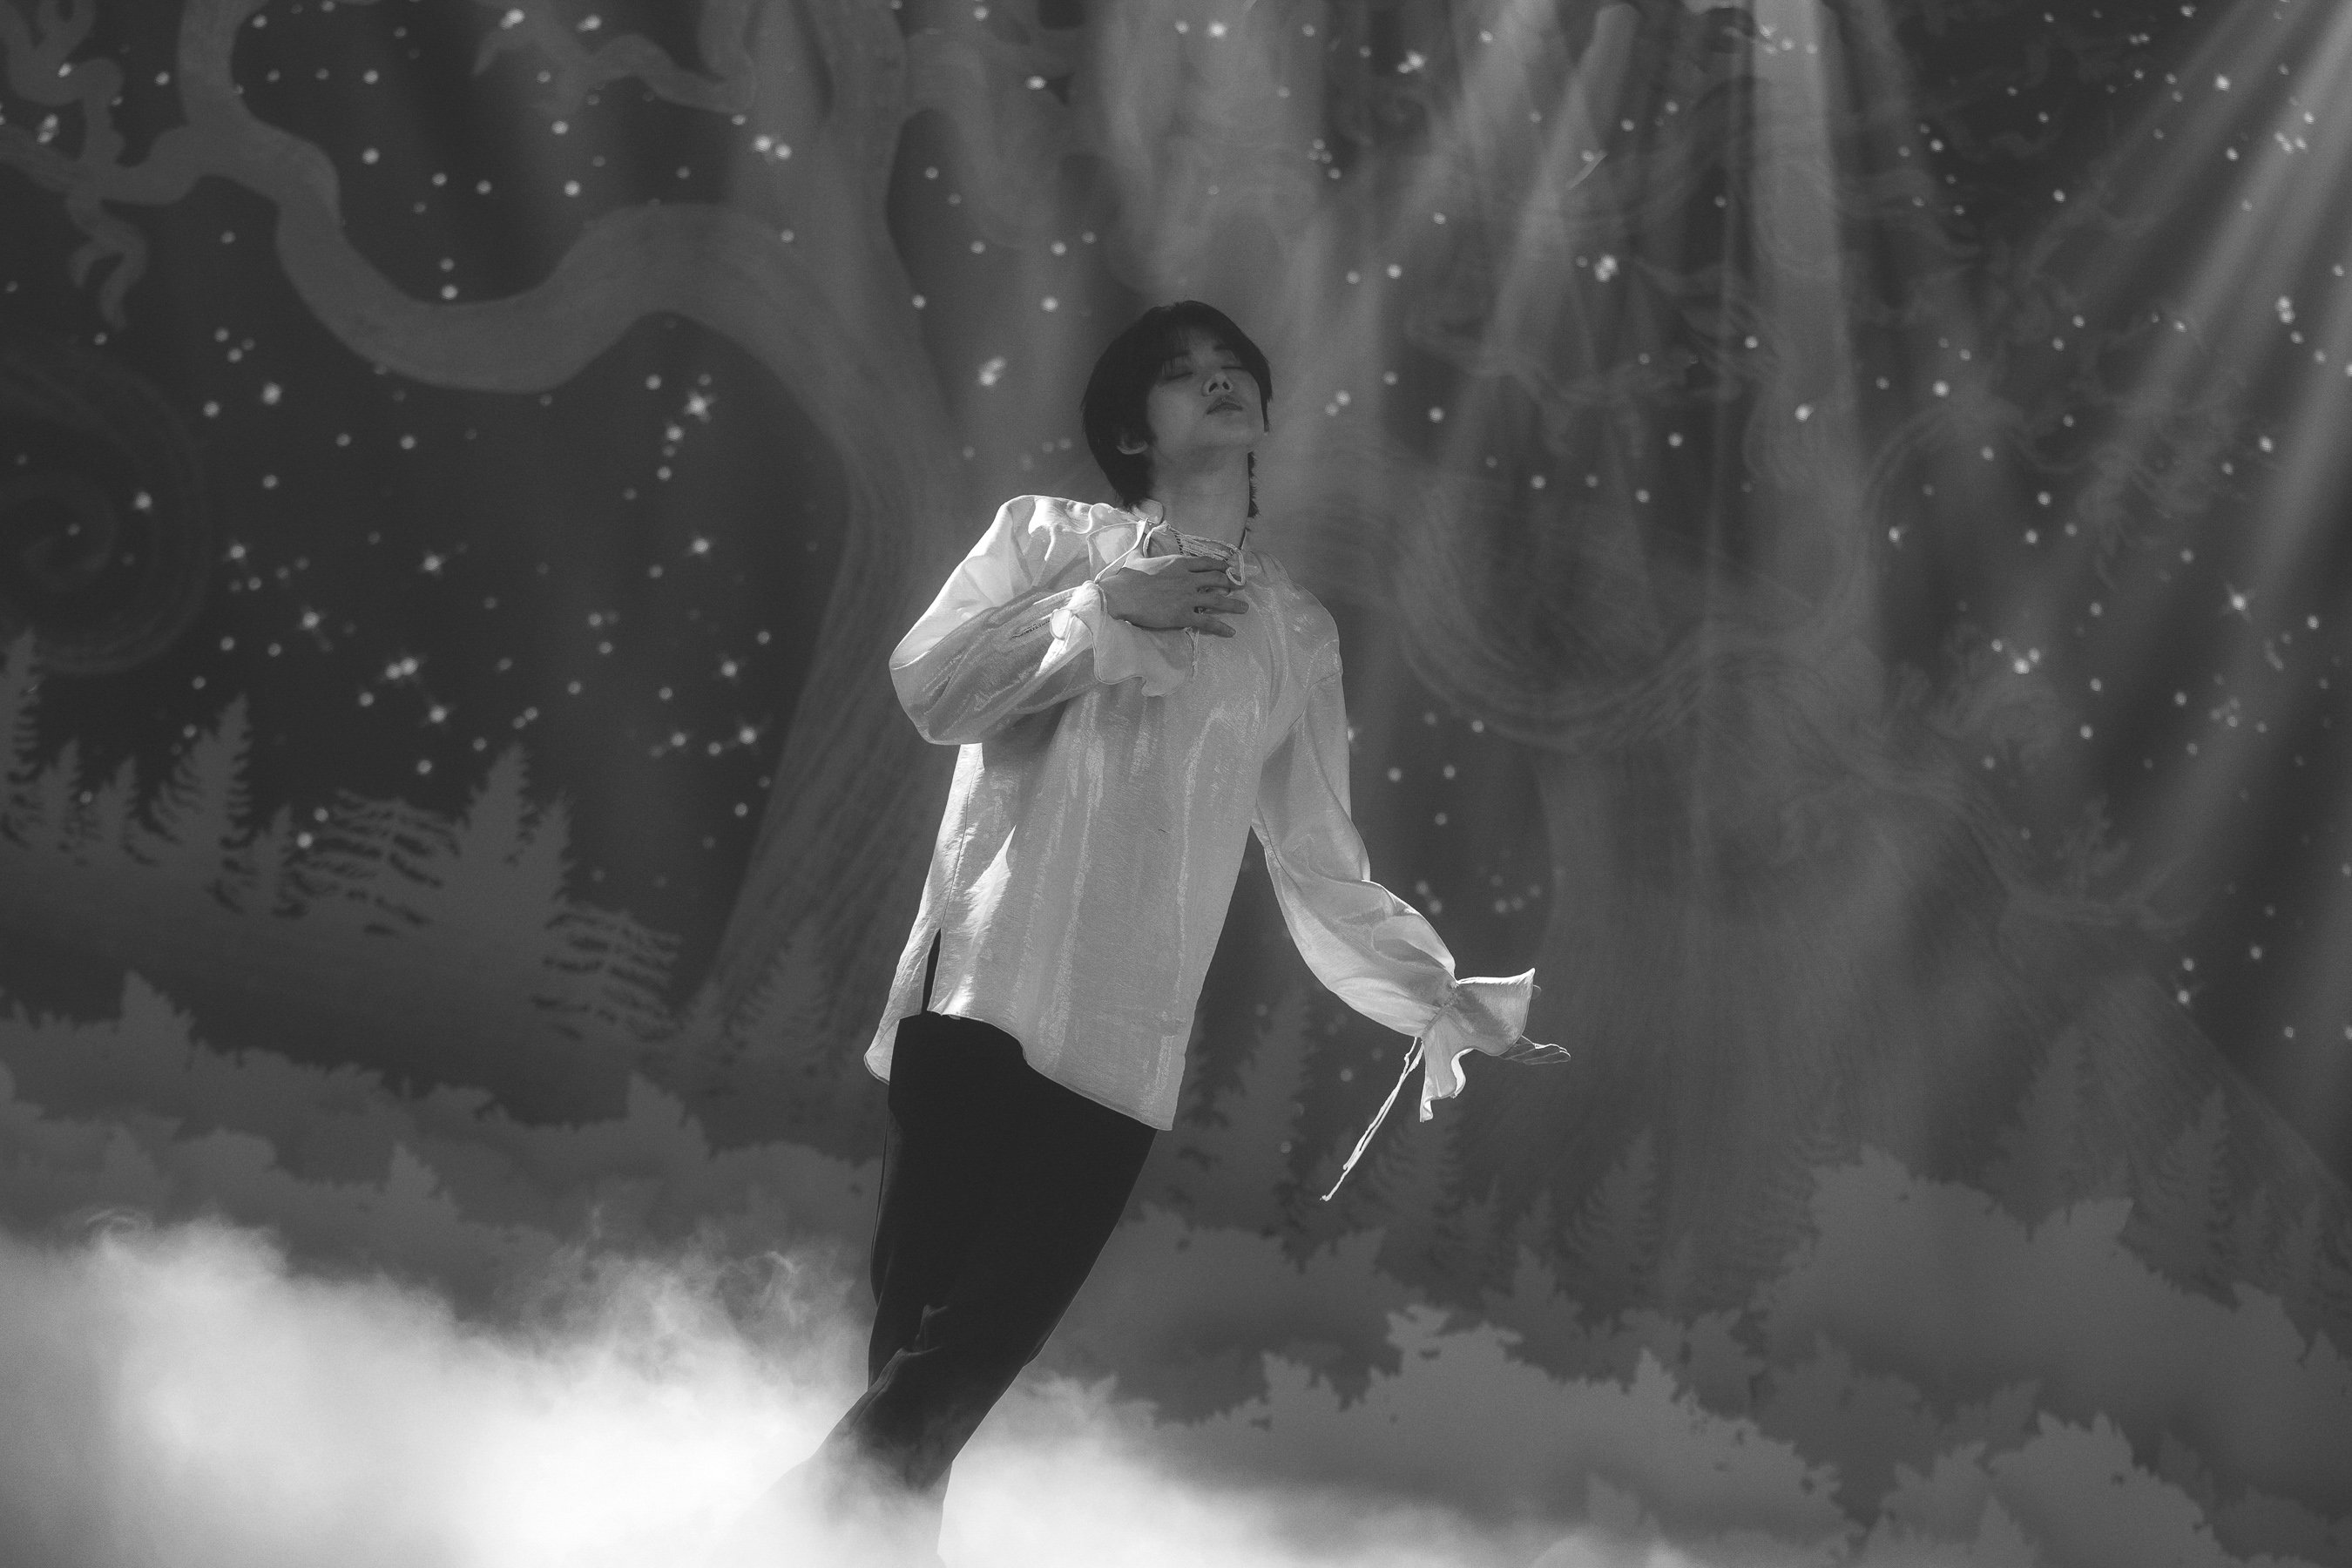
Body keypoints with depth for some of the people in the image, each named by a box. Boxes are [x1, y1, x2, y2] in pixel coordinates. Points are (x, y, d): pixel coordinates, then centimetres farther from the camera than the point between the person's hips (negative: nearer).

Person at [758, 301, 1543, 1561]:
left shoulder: (1296, 637, 17)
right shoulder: (1049, 539, 12)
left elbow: (1321, 875, 16)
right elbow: (930, 685, -4)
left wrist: (1438, 996, 7)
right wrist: (1108, 609, -7)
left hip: (1122, 1046, 2)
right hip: (978, 995, -2)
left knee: (966, 1363, -8)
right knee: (917, 1345, -11)